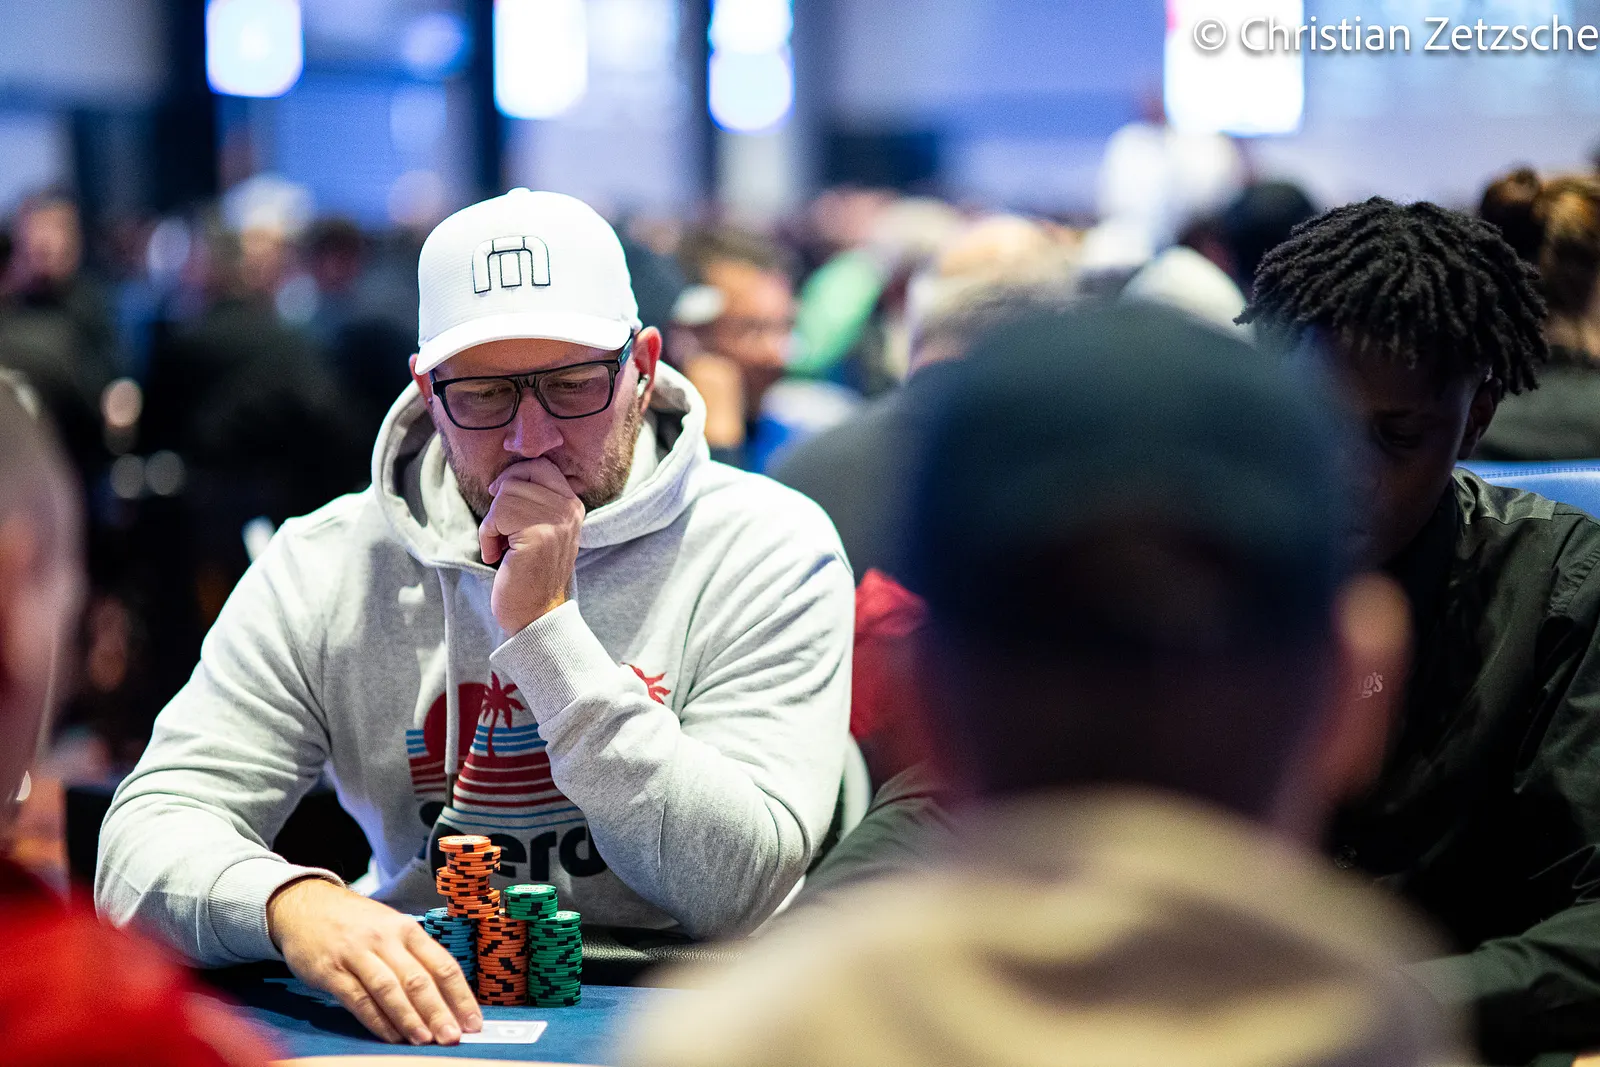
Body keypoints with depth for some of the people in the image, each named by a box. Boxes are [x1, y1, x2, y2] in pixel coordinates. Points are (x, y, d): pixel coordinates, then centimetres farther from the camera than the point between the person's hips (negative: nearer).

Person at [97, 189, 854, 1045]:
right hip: (424, 1018, 2)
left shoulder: (769, 551, -6)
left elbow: (733, 892, -14)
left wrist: (545, 627, -20)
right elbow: (149, 830, -7)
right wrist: (294, 902, -30)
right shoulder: (327, 566, 0)